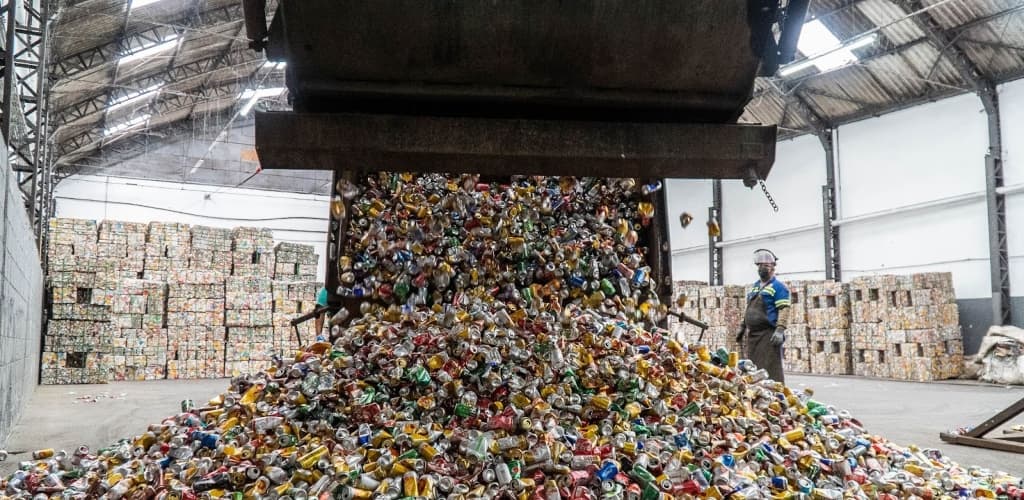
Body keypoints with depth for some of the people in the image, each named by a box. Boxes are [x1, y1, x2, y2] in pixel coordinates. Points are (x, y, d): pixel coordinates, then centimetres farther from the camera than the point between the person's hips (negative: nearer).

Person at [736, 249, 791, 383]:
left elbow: (784, 309, -14)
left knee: (771, 369, -10)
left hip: (769, 334, -8)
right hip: (752, 334, 8)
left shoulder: (778, 286, -5)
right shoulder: (754, 286, 20)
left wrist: (780, 329, -23)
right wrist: (743, 327, 24)